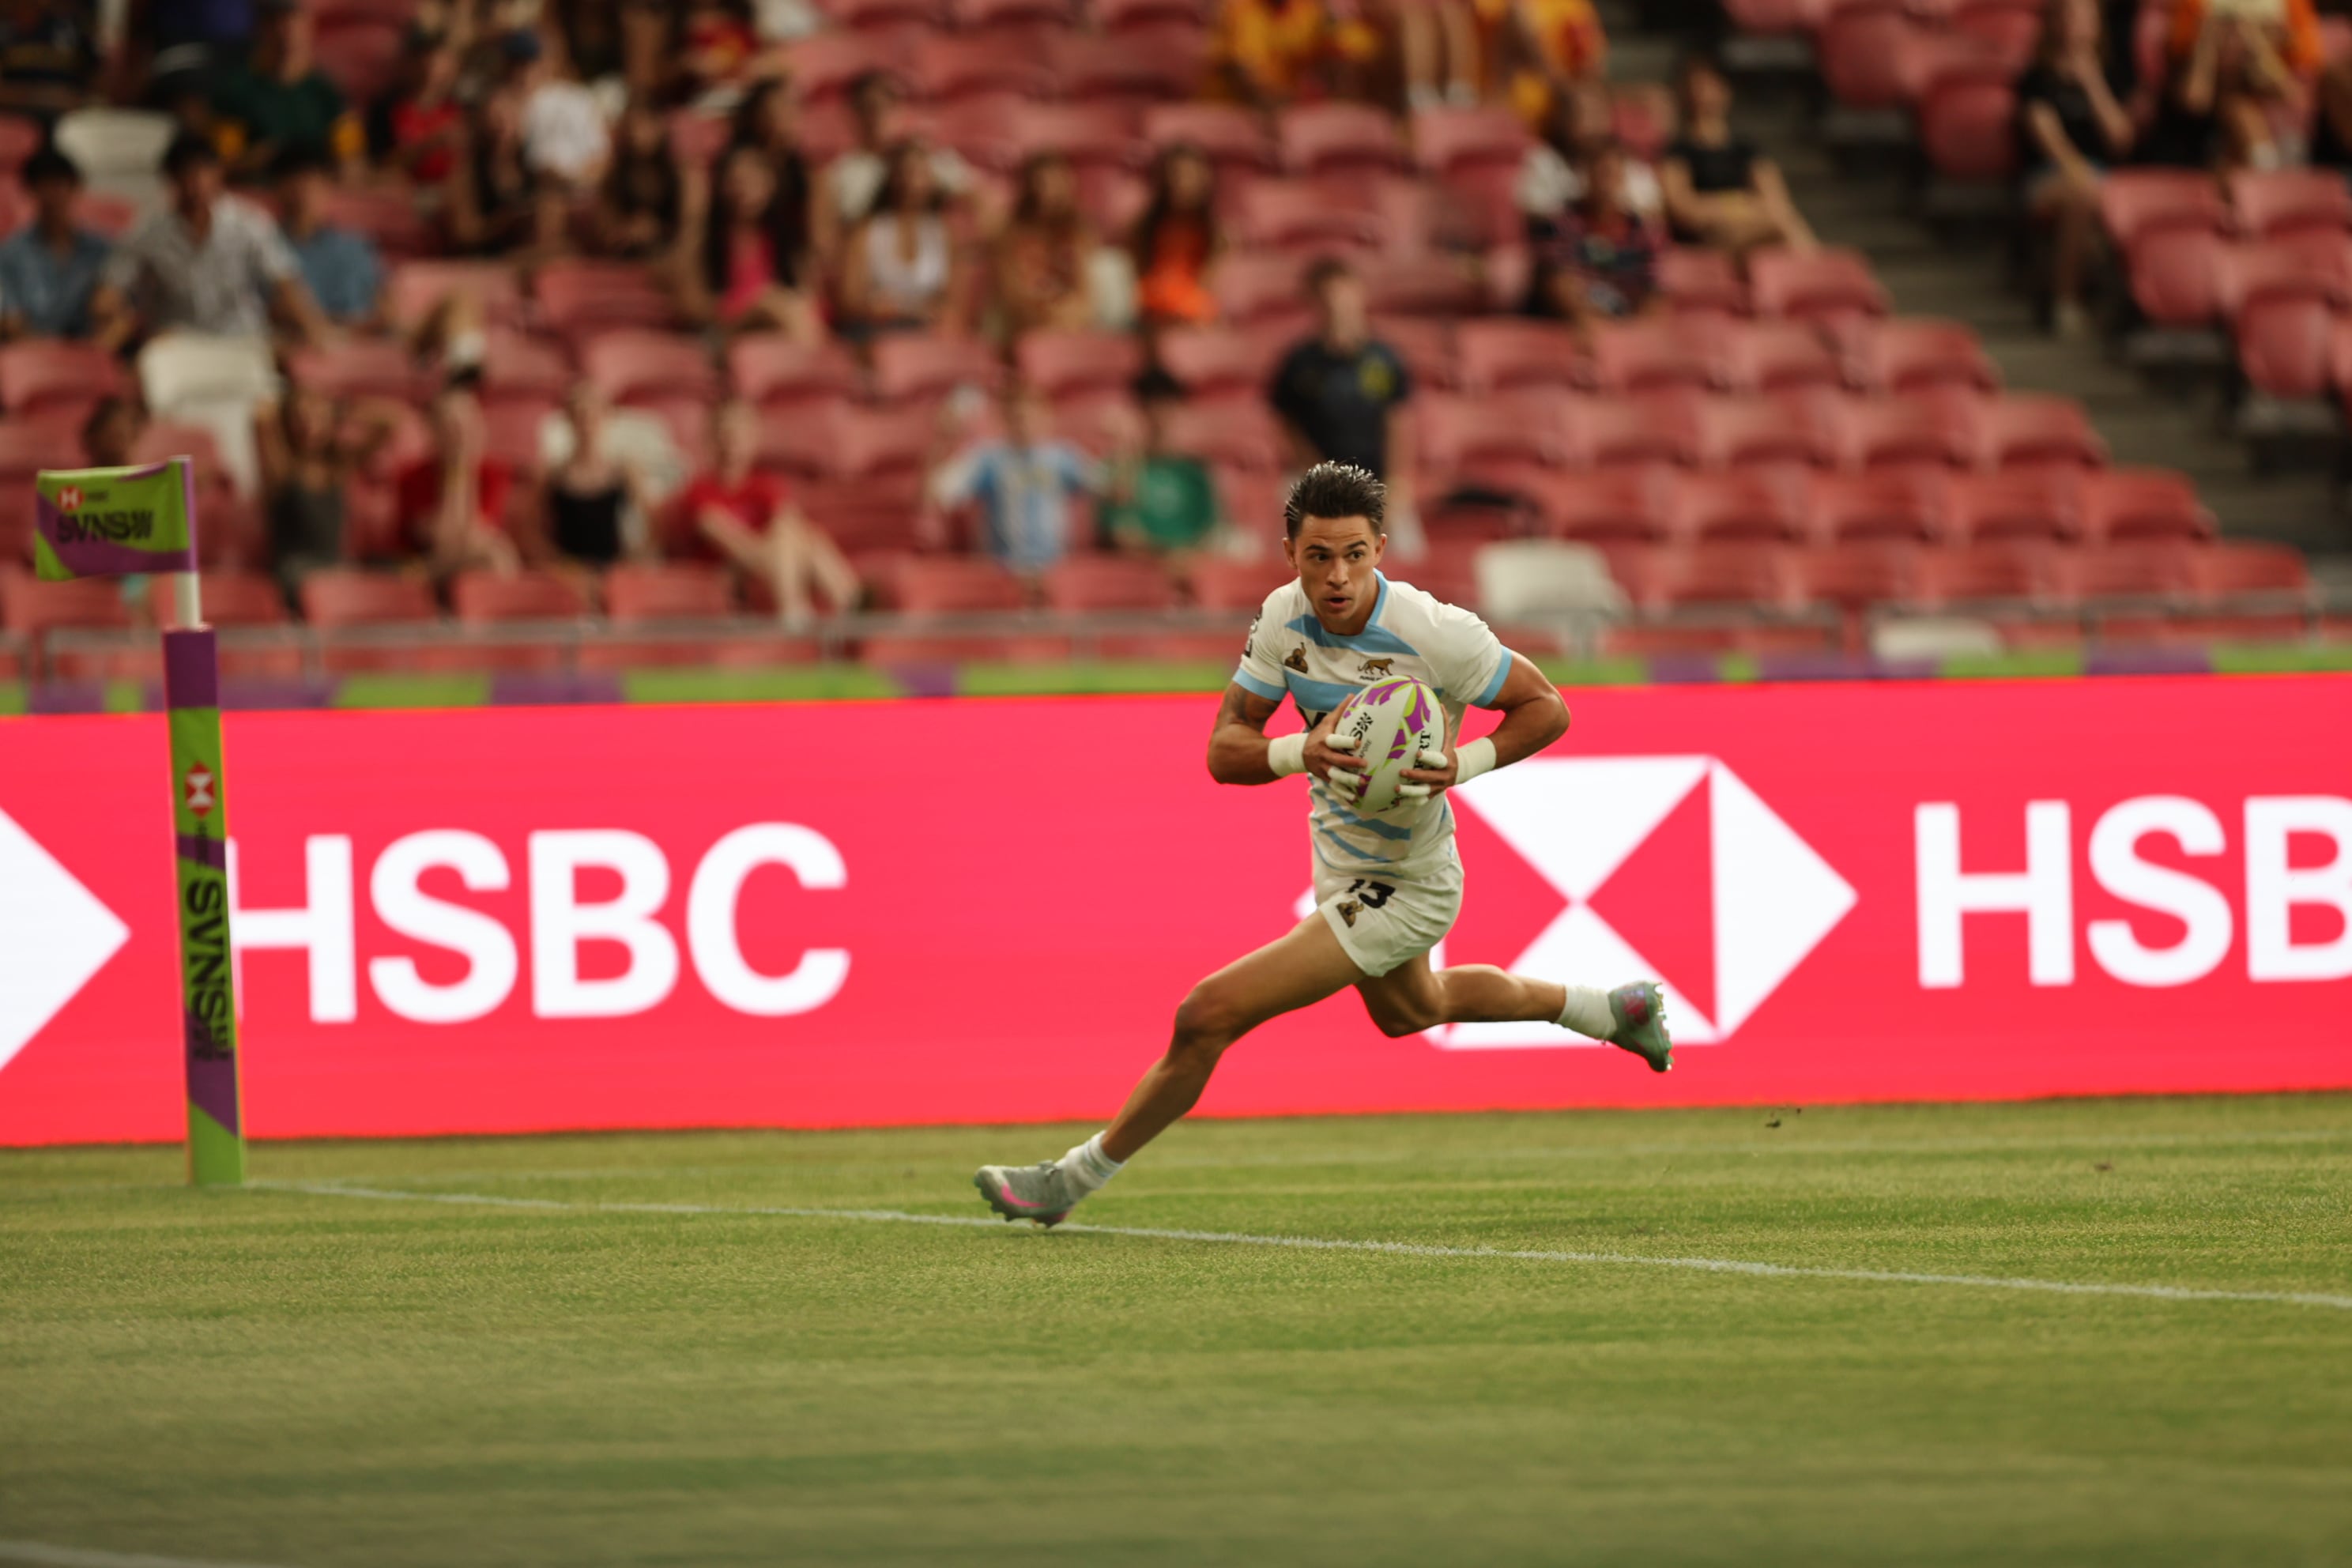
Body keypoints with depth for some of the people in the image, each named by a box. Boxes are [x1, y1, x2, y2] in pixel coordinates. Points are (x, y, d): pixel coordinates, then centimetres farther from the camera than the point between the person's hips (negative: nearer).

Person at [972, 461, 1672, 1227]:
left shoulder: (1435, 633, -29)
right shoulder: (1284, 616, -13)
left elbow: (1547, 708, -16)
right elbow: (1223, 751, -12)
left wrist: (1463, 764, -33)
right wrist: (1303, 752, -33)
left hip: (1401, 891, -8)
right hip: (1342, 867, 8)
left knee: (1207, 1017, -14)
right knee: (1408, 1008, 37)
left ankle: (1073, 1178, 3)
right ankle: (1608, 1009, 56)